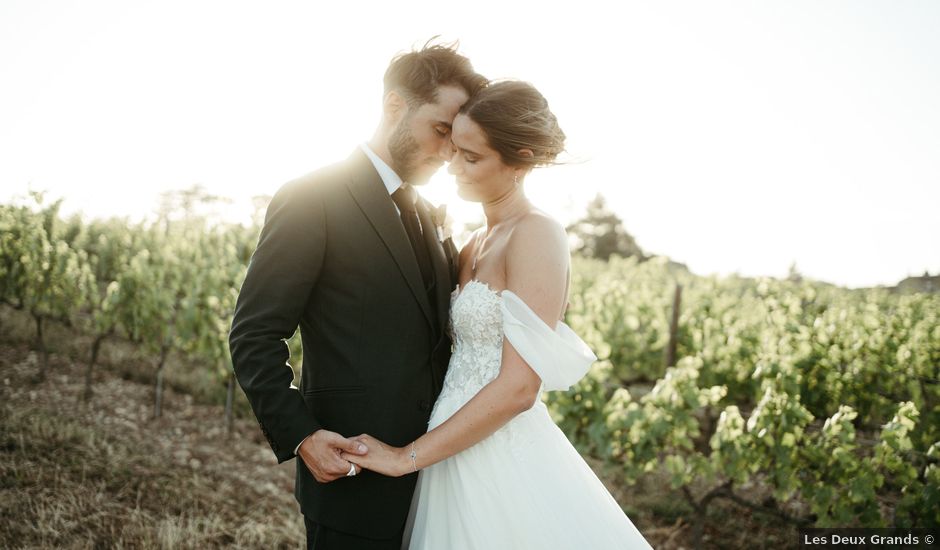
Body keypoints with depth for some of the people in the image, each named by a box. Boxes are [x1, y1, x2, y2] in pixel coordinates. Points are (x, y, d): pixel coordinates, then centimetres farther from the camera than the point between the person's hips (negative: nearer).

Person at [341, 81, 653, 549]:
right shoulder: (475, 244, 11)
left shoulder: (537, 235, -15)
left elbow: (518, 386, -21)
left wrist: (408, 456, -16)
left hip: (505, 462, -8)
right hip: (460, 460, 8)